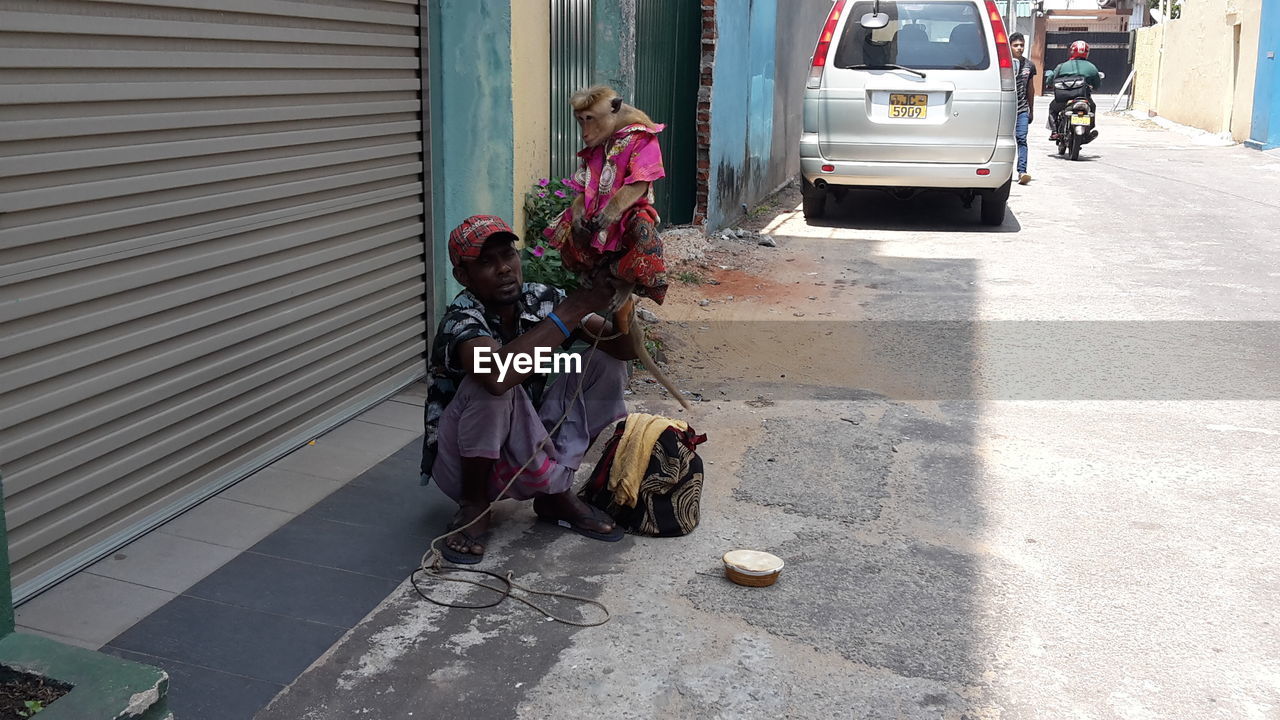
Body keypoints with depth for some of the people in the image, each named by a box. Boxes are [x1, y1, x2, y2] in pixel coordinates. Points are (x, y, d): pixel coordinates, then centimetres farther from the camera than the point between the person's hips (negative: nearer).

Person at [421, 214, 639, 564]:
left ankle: (555, 494, -1)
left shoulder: (541, 300, -9)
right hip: (465, 460, -6)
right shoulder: (461, 319, -25)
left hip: (525, 453, 6)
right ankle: (474, 503, -11)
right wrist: (574, 309, -43)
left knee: (605, 364, -8)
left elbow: (624, 348, -12)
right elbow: (497, 374, -48)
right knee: (493, 383, -35)